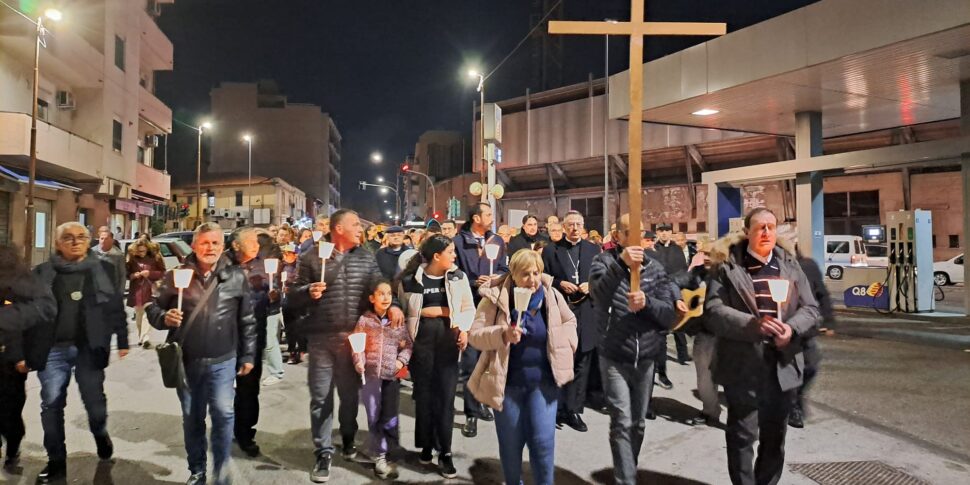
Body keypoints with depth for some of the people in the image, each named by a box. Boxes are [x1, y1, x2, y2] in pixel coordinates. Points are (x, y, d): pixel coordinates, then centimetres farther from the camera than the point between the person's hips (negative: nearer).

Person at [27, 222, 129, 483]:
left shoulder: (103, 269, 3)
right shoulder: (42, 272, 4)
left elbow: (116, 307, 5)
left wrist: (122, 340, 3)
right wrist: (24, 352, 1)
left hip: (89, 347, -1)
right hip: (52, 350, 1)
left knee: (95, 400, 5)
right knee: (51, 406, 5)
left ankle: (100, 434, 36)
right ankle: (56, 462, 18)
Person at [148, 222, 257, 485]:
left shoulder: (236, 277, 0)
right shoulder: (176, 275, 0)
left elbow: (247, 320, 5)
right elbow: (153, 308, 6)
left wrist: (248, 355, 5)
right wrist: (164, 318, -17)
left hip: (223, 361, -1)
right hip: (186, 360, 1)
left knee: (223, 413, -10)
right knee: (192, 418, 13)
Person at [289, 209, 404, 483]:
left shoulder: (366, 258, 7)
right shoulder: (311, 258, -1)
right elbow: (294, 297, 2)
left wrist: (393, 305, -14)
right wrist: (308, 292, -19)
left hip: (353, 337, 2)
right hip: (321, 338, -2)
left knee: (350, 394, 15)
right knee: (321, 397, 3)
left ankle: (348, 440, 36)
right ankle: (323, 453, 15)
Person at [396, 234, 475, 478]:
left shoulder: (458, 277, 5)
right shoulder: (410, 279, -3)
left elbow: (468, 308, 7)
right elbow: (404, 310, 3)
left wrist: (465, 330, -10)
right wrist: (443, 310, -1)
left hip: (448, 342, 1)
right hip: (421, 341, -1)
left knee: (446, 396, 0)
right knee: (424, 394, 9)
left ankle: (444, 452, 10)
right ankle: (426, 445, 26)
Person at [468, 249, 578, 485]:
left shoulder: (553, 296, -2)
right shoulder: (495, 298, -11)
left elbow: (569, 323, 15)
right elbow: (475, 335, -11)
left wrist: (563, 349, 2)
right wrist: (503, 334, -27)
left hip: (544, 381, 1)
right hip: (507, 382, -1)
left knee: (543, 442, -4)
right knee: (511, 444, 11)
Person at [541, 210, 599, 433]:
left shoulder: (594, 249, 8)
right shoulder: (550, 250, 3)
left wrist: (591, 285, -10)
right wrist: (560, 284, -13)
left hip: (586, 314, 2)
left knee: (582, 364, 7)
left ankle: (574, 410, 16)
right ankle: (557, 408, 16)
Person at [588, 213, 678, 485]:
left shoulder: (655, 269, 4)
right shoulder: (604, 261, -4)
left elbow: (669, 316, -2)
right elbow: (598, 296, -25)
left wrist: (646, 302, -22)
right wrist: (621, 263, -38)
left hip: (646, 358, 3)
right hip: (614, 358, -3)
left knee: (638, 423, 15)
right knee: (622, 423, -10)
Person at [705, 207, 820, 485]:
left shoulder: (790, 265, 9)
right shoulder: (727, 266, -4)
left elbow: (811, 309, 6)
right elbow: (714, 311, -13)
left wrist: (792, 328, -14)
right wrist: (754, 325, -25)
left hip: (783, 368, 4)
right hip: (743, 368, -4)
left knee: (775, 439, 17)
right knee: (742, 436, 4)